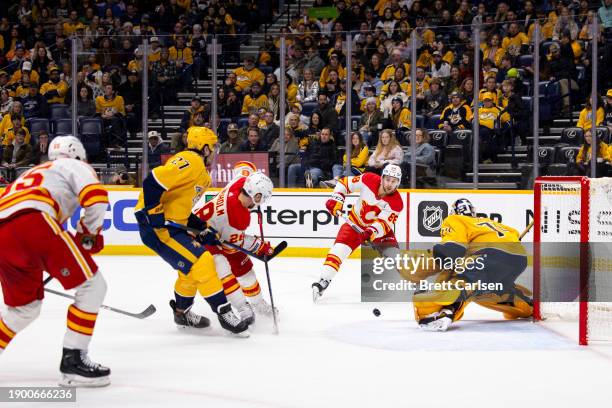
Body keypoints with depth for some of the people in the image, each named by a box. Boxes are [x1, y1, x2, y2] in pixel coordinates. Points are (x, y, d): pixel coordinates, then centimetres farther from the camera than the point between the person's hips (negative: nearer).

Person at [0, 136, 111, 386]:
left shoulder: (33, 174, 42)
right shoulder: (75, 166, 21)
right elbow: (95, 196, 0)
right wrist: (88, 234, 14)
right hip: (31, 222, -7)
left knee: (26, 307, 26)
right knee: (92, 285, 4)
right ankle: (73, 360, -1)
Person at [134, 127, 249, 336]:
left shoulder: (199, 169, 19)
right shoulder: (191, 161, -15)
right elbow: (153, 181, -26)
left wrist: (202, 229, 13)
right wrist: (154, 212, -24)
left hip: (171, 223, 11)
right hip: (156, 225, -11)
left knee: (192, 267, 21)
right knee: (200, 262, -14)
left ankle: (182, 312, 37)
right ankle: (224, 312, -7)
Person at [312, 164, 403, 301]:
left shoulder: (396, 202, -23)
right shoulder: (369, 179, -21)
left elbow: (383, 223, -32)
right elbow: (344, 182, -8)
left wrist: (373, 231, -51)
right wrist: (337, 198, -22)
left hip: (380, 229, 0)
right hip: (356, 224, 0)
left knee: (393, 254, -14)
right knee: (338, 249, -20)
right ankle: (322, 283, -17)